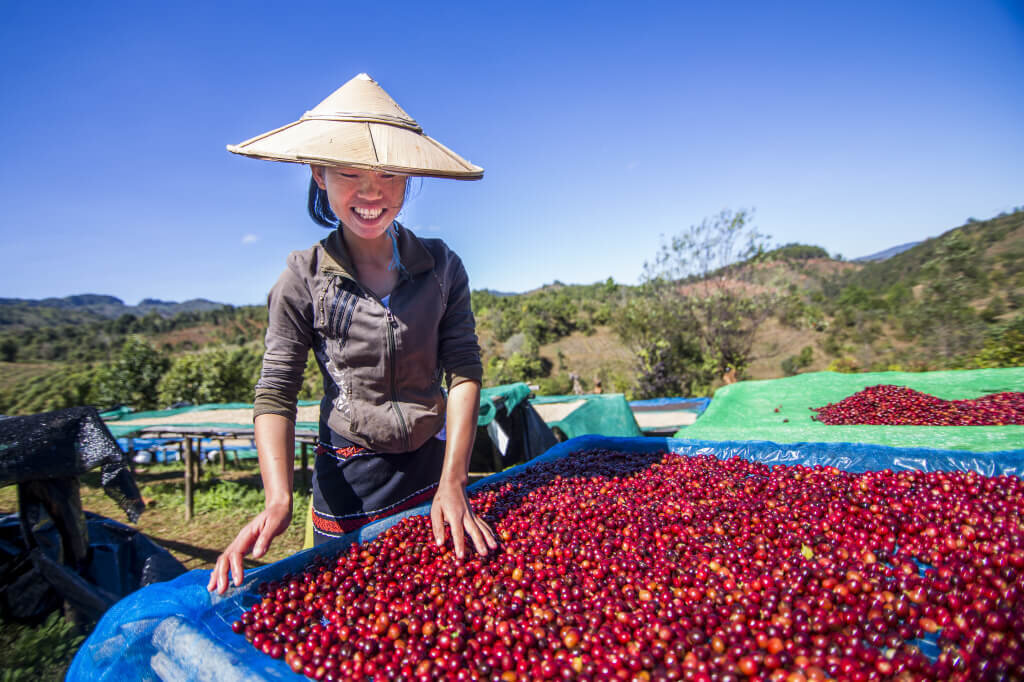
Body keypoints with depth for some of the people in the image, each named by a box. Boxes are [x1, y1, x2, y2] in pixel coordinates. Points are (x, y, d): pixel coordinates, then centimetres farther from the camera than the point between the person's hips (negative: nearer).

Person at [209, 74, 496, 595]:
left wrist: (453, 483, -19)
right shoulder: (304, 279, -10)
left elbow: (464, 371, -11)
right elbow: (275, 394, -11)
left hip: (431, 467, 2)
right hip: (347, 479, -1)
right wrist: (278, 501, -24)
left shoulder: (441, 267, -6)